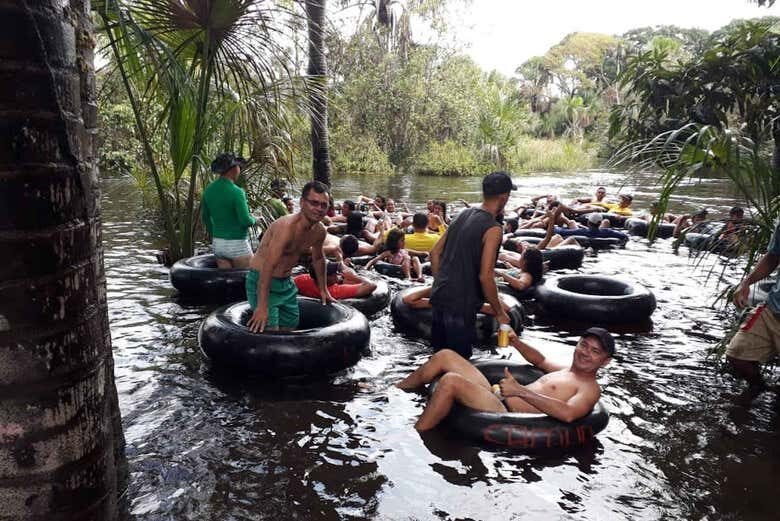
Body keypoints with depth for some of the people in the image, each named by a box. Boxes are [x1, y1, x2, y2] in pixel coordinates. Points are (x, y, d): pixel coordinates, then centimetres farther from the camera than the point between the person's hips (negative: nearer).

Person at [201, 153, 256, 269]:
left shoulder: (209, 189, 2)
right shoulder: (236, 192, -20)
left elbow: (205, 217, 14)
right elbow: (246, 221, -23)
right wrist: (252, 220, 0)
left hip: (218, 245, 7)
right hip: (237, 246, -7)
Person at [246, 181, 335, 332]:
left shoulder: (319, 231, -3)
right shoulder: (287, 227, -29)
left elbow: (318, 259, 18)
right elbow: (268, 267, -34)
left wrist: (323, 290, 23)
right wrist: (262, 307, -38)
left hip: (286, 283, 8)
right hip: (261, 282, -8)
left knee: (291, 329, 12)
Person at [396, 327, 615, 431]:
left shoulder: (590, 389, -4)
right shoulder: (565, 370, 22)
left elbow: (568, 414, -25)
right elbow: (541, 360, 43)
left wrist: (520, 391, -28)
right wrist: (516, 341, 24)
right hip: (498, 400, 9)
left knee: (451, 381, -29)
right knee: (445, 356, 1)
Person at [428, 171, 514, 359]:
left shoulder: (463, 214, 8)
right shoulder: (493, 229, -15)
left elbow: (435, 253, 12)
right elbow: (485, 276, -19)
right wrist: (499, 313, -7)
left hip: (439, 298, 8)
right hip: (461, 306, -8)